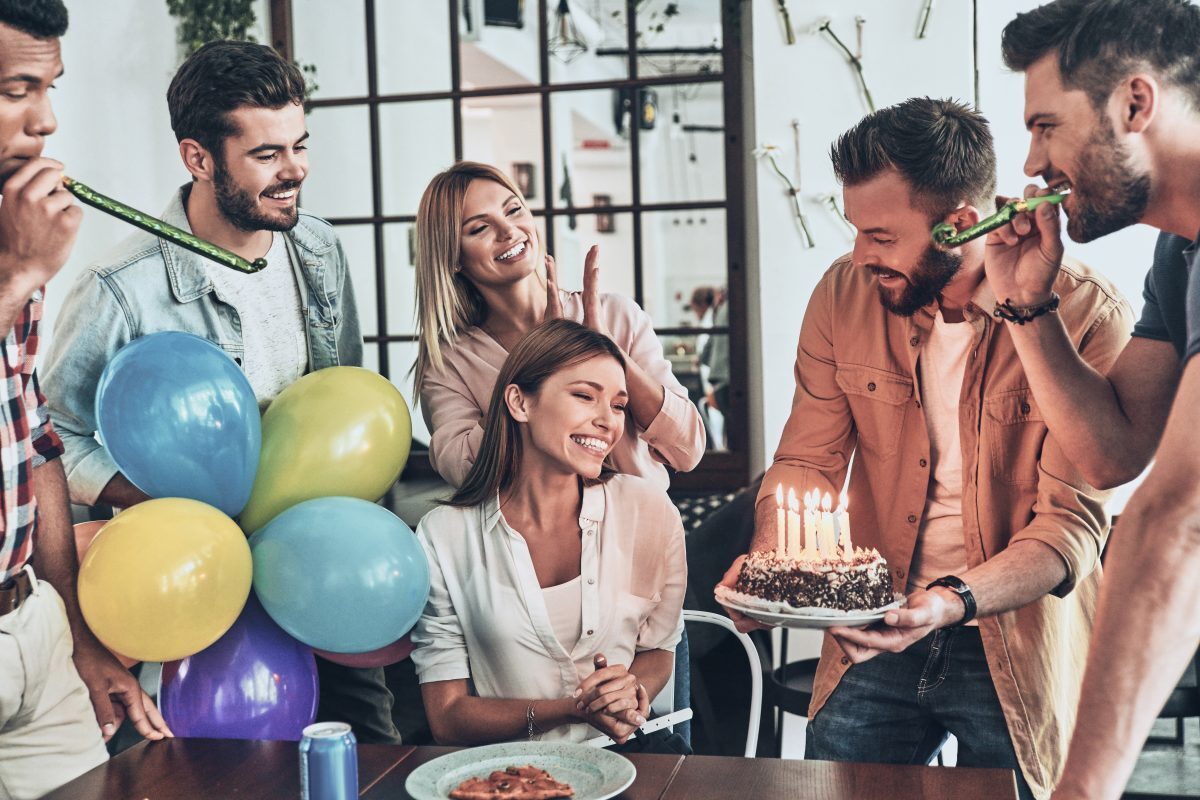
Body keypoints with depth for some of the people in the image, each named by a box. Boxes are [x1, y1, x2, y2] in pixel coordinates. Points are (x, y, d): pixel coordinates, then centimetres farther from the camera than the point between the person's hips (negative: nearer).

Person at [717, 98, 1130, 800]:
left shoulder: (1088, 315, -15)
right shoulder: (844, 292, -4)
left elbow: (1074, 523, -16)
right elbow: (808, 460, 3)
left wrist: (952, 602, -31)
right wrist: (765, 561, -16)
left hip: (1019, 655, -2)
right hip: (874, 643, 3)